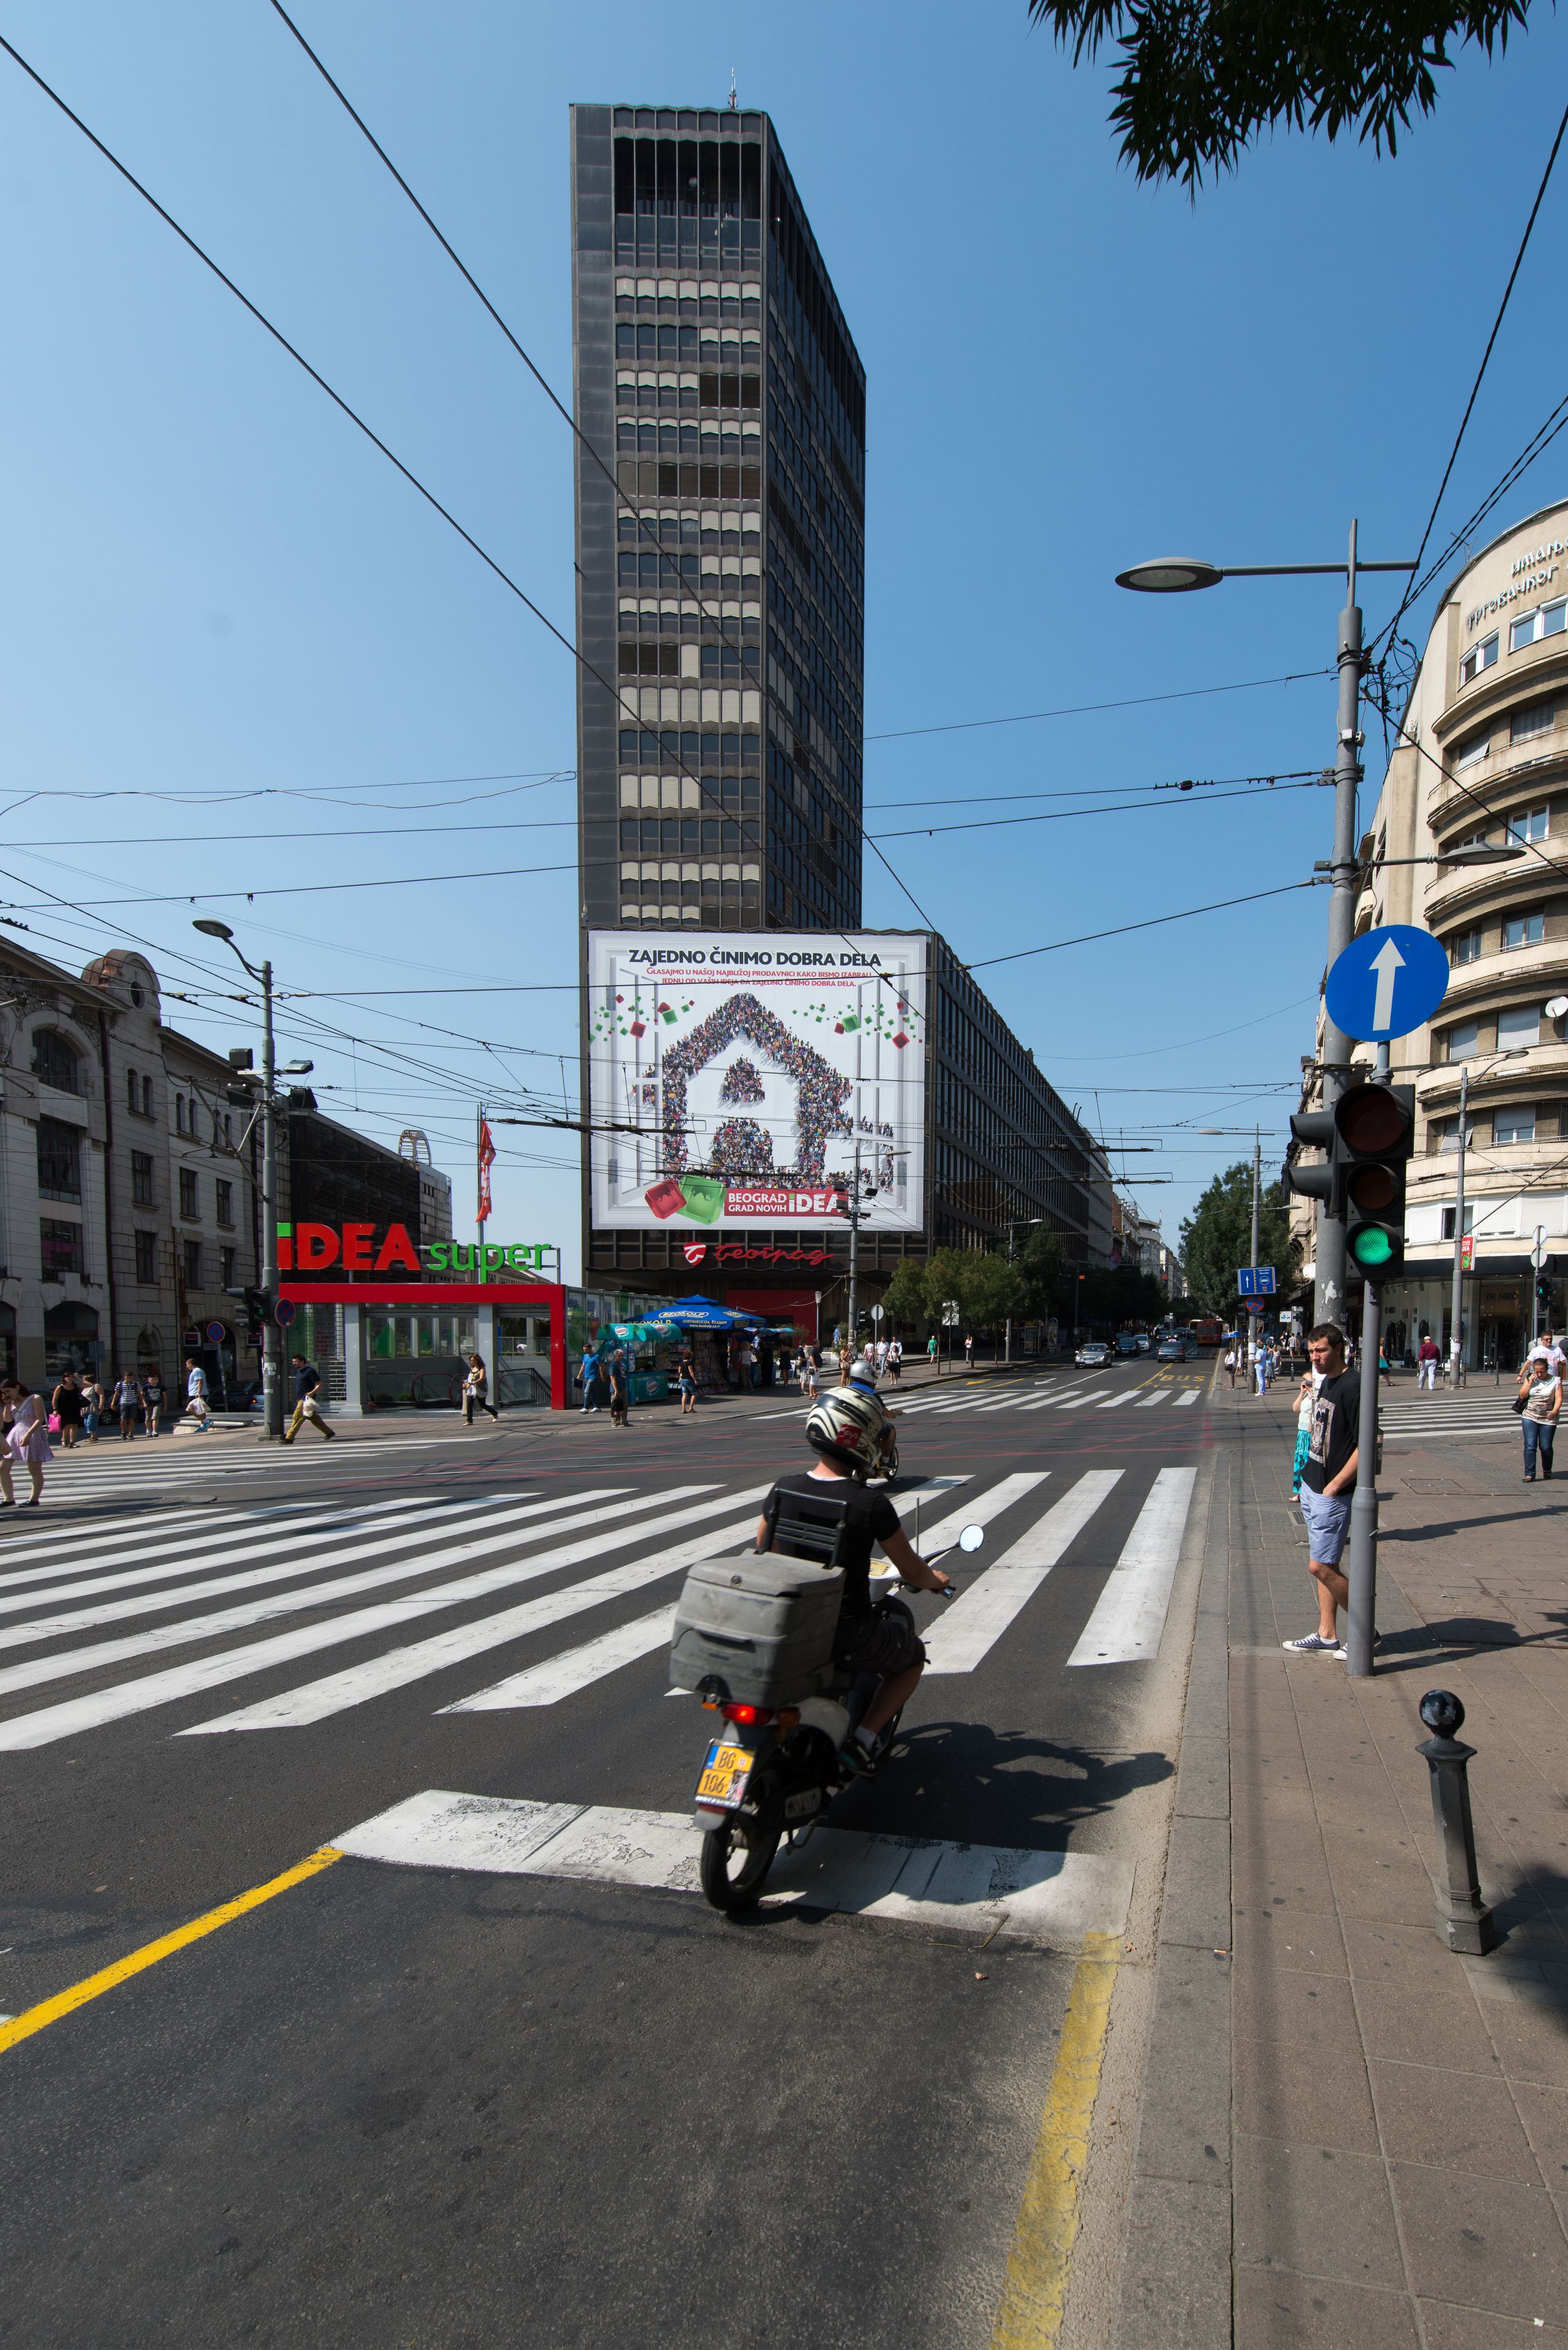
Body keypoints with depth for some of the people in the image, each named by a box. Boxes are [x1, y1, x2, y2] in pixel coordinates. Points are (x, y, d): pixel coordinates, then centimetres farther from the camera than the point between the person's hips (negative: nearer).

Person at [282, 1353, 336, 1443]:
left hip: (306, 1399, -10)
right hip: (300, 1399, 10)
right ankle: (329, 1433, 17)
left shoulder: (310, 1371, -10)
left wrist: (312, 1392, -26)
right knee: (315, 1419, 11)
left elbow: (319, 1384, -12)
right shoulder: (298, 1371, 18)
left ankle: (289, 1438, -11)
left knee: (297, 1418, -12)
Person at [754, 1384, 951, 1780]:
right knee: (913, 1657, 24)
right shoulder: (871, 1505, -19)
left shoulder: (783, 1489, -6)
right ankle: (861, 1739, 8)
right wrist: (935, 1580, 17)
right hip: (849, 1636, -5)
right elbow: (913, 1572, -7)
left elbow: (762, 1551, 11)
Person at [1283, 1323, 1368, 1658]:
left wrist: (1334, 1486, -19)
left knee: (1321, 1566, -6)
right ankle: (1327, 1636, 21)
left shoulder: (1353, 1385, -18)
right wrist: (1309, 1476, 16)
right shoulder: (1325, 1382, 11)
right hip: (1312, 1487, 9)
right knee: (1322, 1565, 13)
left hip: (1333, 1493, -9)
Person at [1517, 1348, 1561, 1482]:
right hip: (1530, 1417, 1)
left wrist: (1555, 1411, -26)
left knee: (1546, 1447, 5)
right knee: (1530, 1445, -8)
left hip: (1548, 1420, -1)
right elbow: (1522, 1396, 2)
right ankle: (1529, 1474, -7)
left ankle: (1547, 1470, 32)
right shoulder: (1530, 1379, 6)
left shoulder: (1555, 1381, -1)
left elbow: (1559, 1398, -9)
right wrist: (1530, 1382, -9)